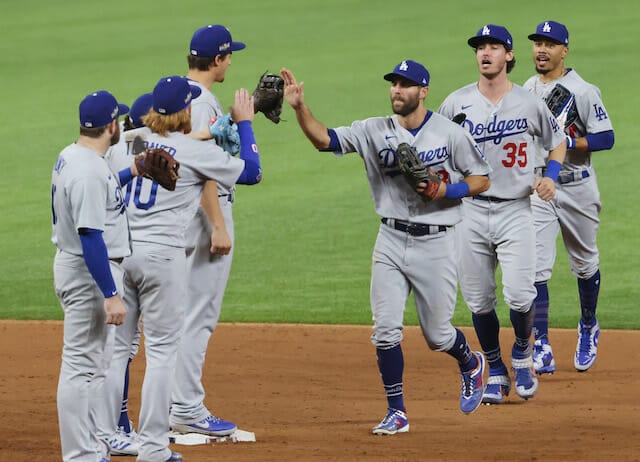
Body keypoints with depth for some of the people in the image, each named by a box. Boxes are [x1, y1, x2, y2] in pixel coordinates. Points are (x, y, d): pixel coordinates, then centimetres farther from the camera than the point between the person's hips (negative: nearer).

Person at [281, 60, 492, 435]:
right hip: (391, 242, 3)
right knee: (386, 330, -5)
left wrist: (447, 190, -17)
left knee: (437, 335, 6)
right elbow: (324, 139, -7)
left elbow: (482, 179, 0)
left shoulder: (450, 134, -6)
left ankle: (471, 365, 40)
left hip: (435, 243, -3)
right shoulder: (375, 131, 1)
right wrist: (300, 108, -23)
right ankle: (397, 413, 5)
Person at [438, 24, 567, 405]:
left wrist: (551, 175, -3)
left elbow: (558, 142, 15)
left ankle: (522, 353, 16)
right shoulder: (457, 103, 2)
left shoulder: (530, 104, 1)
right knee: (479, 301, 4)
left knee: (519, 295, -13)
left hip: (516, 212, -1)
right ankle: (496, 371, 22)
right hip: (471, 212, 1)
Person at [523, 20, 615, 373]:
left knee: (585, 264, 13)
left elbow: (606, 139, -13)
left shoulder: (583, 91, -10)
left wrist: (567, 142, -25)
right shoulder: (525, 92, 7)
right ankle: (541, 347, -9)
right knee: (536, 266, -9)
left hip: (577, 188, -3)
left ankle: (588, 329, 36)